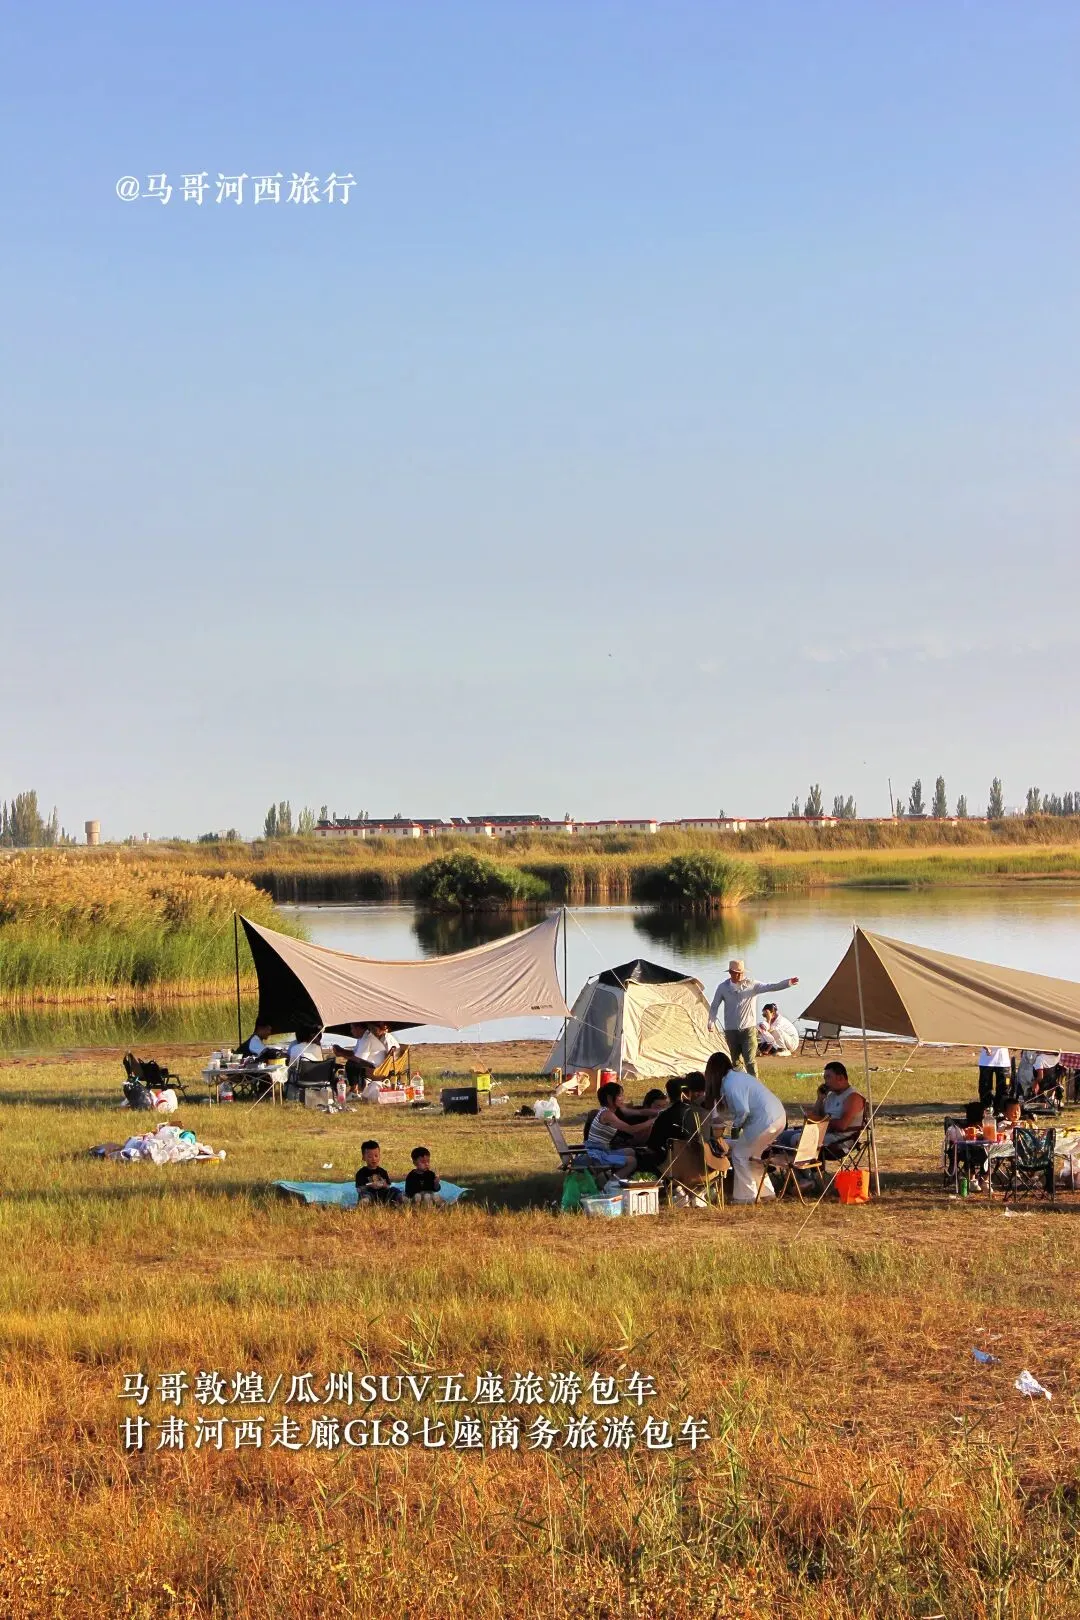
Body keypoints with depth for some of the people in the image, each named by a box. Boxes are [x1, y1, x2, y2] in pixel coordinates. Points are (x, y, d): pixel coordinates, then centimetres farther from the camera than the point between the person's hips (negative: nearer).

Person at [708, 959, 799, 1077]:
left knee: (750, 1060, -11)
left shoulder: (752, 984, -4)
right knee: (736, 1061, 8)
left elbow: (770, 987, -15)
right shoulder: (723, 987, 1)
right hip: (731, 1031, 2)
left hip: (748, 1029, -2)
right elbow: (714, 1006, 8)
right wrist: (711, 1022, -6)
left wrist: (788, 983, -29)